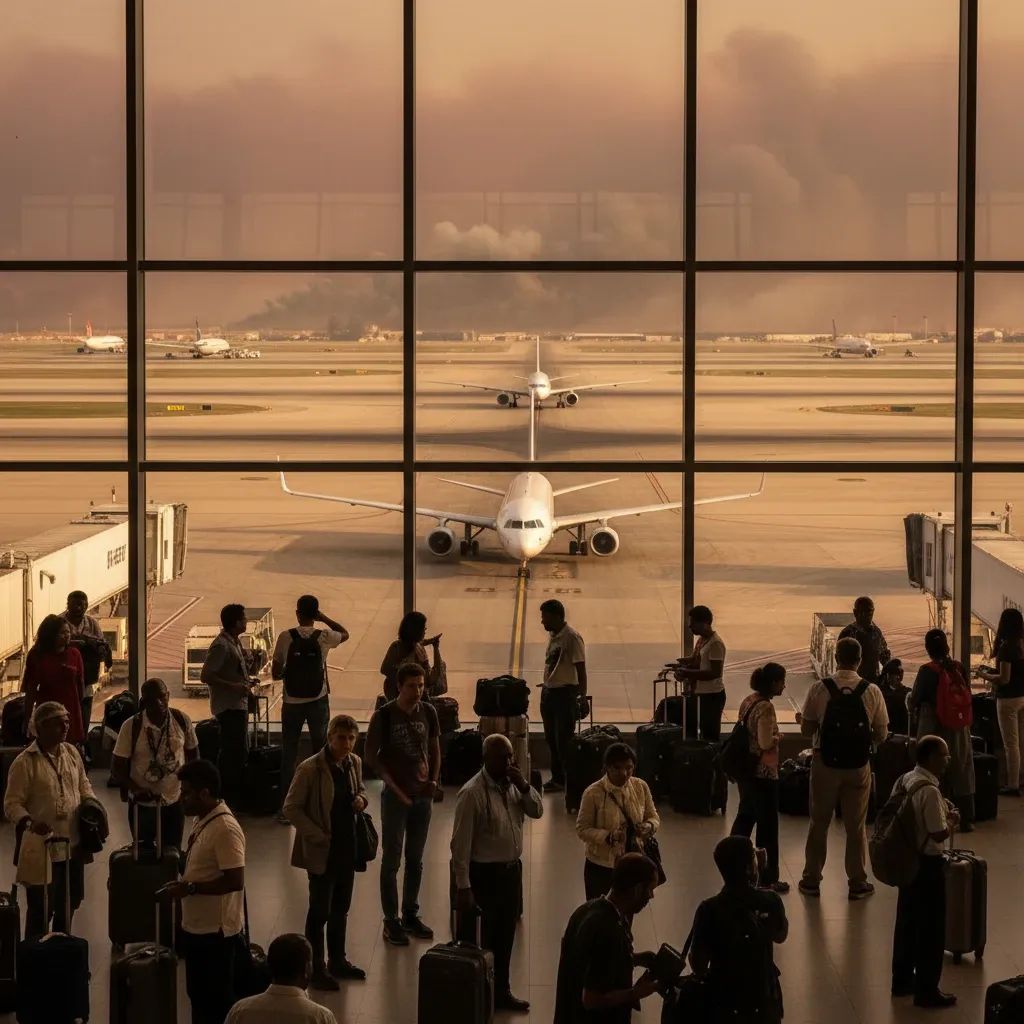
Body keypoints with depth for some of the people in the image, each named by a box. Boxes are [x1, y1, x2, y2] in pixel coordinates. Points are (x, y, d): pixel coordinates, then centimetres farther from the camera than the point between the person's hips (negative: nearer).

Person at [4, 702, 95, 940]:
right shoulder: (25, 762, -15)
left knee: (68, 904, 19)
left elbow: (83, 785, 20)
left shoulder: (72, 753, 5)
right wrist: (29, 822, -33)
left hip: (72, 844, 7)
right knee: (41, 909, 0)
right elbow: (12, 804, -15)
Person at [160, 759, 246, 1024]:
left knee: (217, 999, 2)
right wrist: (183, 883, 7)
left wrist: (190, 888, -22)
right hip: (197, 926, 10)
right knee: (197, 994, 18)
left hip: (216, 929, -10)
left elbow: (234, 881, -26)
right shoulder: (203, 820, 7)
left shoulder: (225, 828, -23)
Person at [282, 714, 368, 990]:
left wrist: (361, 799, -5)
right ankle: (316, 969, 13)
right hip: (322, 851, -6)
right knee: (320, 910, 2)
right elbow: (291, 808, -14)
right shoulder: (310, 769, -18)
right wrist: (318, 836, -16)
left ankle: (337, 961, 33)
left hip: (348, 847, 6)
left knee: (341, 908, 18)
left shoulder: (354, 763, 1)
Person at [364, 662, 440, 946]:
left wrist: (434, 780, 0)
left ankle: (410, 915, 25)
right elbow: (371, 756, -7)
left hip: (422, 794, 4)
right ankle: (391, 921, 9)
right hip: (395, 794, -4)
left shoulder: (428, 712, 0)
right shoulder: (384, 716, -12)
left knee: (415, 859, 13)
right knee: (391, 860, 2)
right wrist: (395, 787, -13)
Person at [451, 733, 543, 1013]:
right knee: (484, 939, 3)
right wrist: (463, 887, -20)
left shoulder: (512, 785, 1)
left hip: (512, 869, 7)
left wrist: (524, 786, -13)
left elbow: (537, 811, 4)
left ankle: (501, 992, 36)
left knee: (505, 937, 20)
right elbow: (461, 844, -20)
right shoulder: (472, 793, -21)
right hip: (485, 874, -7)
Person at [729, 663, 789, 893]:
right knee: (768, 825, 1)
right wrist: (777, 738, -7)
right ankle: (768, 878, 8)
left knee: (745, 816, 22)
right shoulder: (766, 708, -22)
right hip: (763, 773, -9)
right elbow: (765, 743, -26)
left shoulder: (748, 701, 6)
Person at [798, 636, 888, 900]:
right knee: (855, 826, 13)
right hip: (859, 765, 1)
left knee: (819, 822, 14)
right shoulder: (872, 691, -8)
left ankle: (811, 880, 21)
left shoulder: (819, 689, -12)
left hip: (825, 762, 0)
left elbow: (807, 729, -6)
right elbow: (881, 735, -4)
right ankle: (857, 883, 18)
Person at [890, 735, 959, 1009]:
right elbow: (939, 834, -24)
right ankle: (926, 990, 11)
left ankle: (902, 979, 30)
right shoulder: (929, 791, -25)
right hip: (927, 863, -9)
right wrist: (953, 821, -5)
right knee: (931, 928, 3)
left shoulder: (904, 780, 3)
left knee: (907, 921, 19)